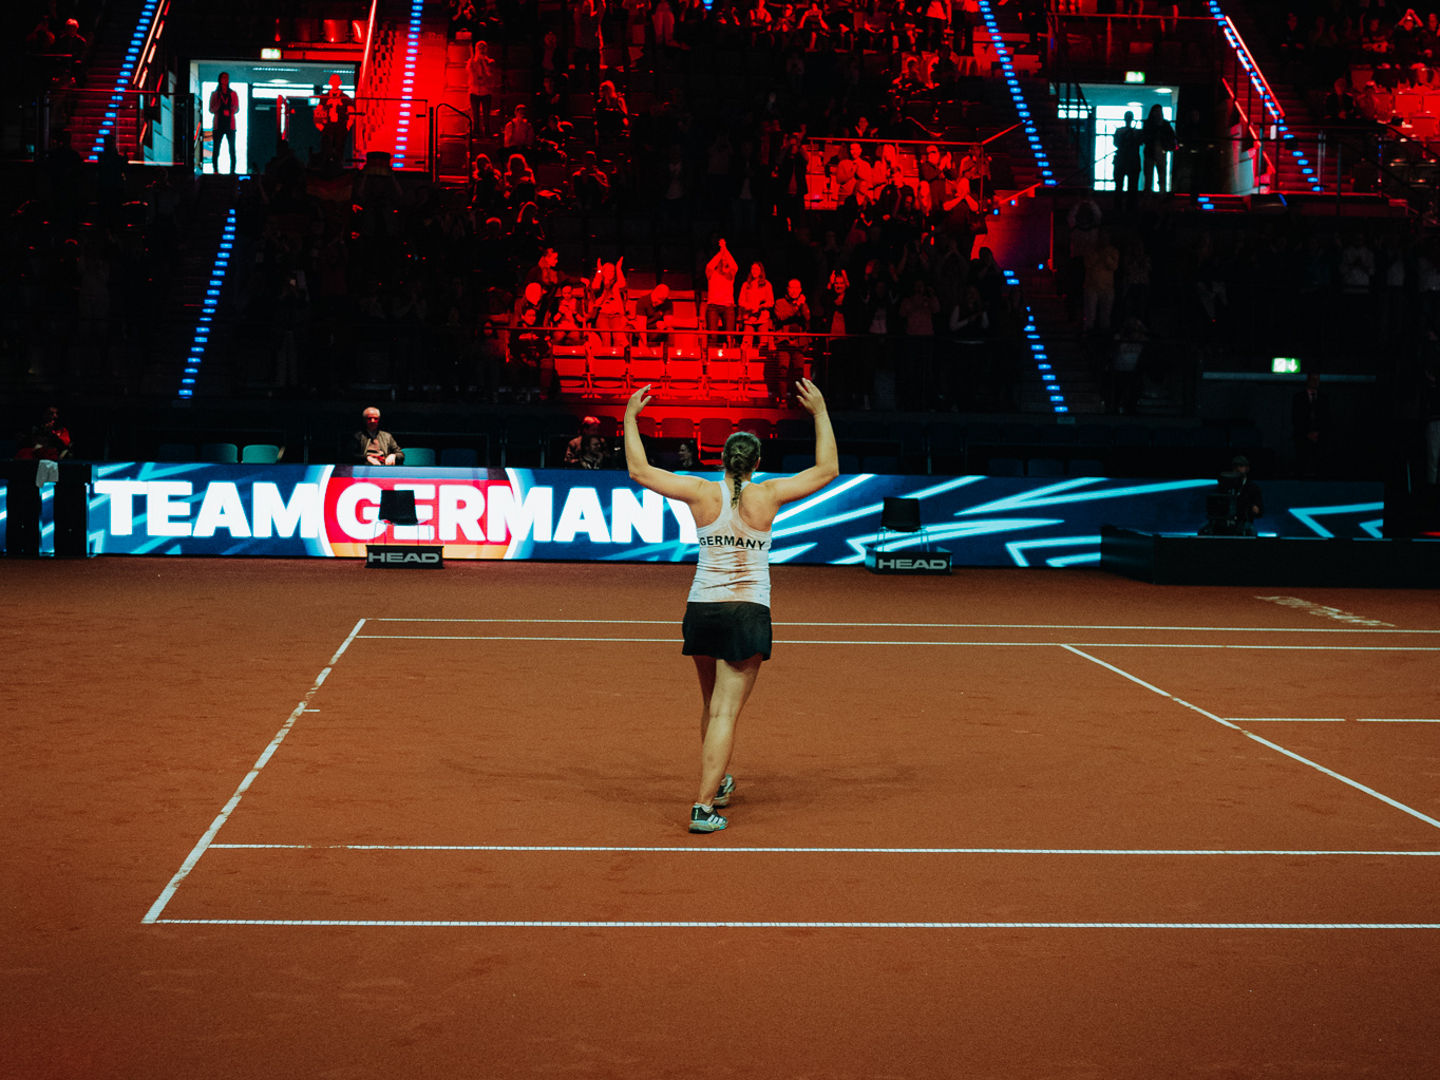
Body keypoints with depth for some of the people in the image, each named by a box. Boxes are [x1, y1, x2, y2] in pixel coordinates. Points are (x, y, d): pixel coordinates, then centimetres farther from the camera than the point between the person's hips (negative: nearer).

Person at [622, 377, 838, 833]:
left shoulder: (702, 492, -2)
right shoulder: (768, 496, -5)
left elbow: (639, 471, 4)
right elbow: (827, 469, 5)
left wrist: (630, 418, 14)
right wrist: (821, 413, 11)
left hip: (702, 610, 3)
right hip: (749, 613, -3)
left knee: (712, 706, 22)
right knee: (725, 713, -5)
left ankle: (718, 783, 38)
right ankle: (703, 807, -12)